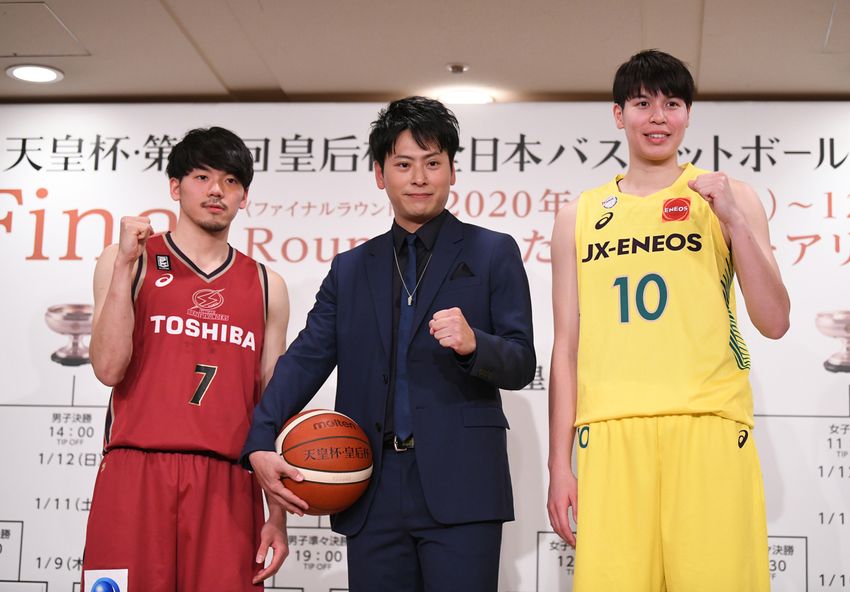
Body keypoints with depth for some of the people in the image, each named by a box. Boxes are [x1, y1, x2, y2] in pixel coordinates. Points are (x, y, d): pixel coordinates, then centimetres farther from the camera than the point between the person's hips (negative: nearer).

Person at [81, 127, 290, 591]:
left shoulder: (266, 286, 14)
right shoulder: (128, 260, 8)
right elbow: (109, 368, -5)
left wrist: (278, 516, 7)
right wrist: (126, 264, -8)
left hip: (227, 484, 2)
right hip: (136, 474, -2)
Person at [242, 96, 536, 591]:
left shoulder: (493, 253, 7)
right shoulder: (351, 269, 17)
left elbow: (522, 364, 2)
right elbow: (306, 359, 7)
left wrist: (474, 344, -21)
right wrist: (260, 444, -8)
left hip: (459, 485, -3)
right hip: (373, 491, 3)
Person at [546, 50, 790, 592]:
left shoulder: (729, 198, 12)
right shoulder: (580, 216, 14)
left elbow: (775, 322, 6)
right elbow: (567, 343, 13)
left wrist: (734, 220, -5)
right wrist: (559, 462, 7)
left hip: (709, 425, -1)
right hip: (611, 431, 1)